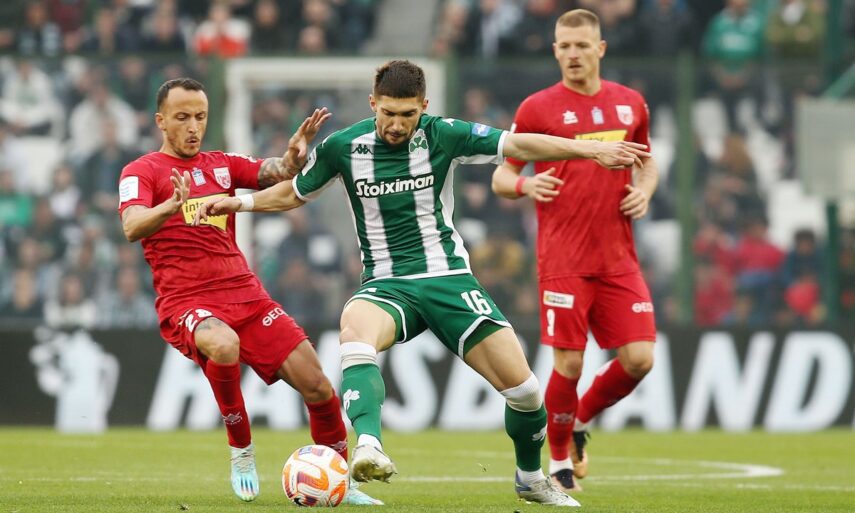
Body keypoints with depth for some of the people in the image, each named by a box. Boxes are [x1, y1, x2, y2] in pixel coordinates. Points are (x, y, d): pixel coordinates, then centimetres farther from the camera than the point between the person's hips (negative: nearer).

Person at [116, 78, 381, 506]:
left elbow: (275, 174, 3)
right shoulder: (142, 172, 0)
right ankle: (241, 452, -17)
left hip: (245, 294, 5)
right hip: (186, 303, -5)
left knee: (317, 385, -2)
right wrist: (173, 206, -38)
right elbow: (132, 227, -18)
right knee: (224, 346, -39)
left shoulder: (222, 165, 17)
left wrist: (294, 156, -20)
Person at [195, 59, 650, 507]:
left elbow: (517, 145, -8)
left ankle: (531, 478, 20)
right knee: (355, 327, -39)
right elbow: (294, 193, 15)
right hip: (386, 285, -1)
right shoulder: (342, 147, -2)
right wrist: (239, 202, 3)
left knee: (522, 387, -9)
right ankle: (368, 447, -56)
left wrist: (592, 149, -16)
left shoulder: (442, 135, -5)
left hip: (448, 277, 1)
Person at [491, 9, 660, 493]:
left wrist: (645, 190, 4)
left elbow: (647, 160, 26)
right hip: (564, 261, -4)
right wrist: (524, 185, -18)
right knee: (569, 364, -7)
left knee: (639, 359, -5)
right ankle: (560, 462, 14)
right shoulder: (538, 108, 0)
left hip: (619, 260, 4)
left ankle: (581, 422, 23)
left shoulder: (630, 104, 10)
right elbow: (501, 176, 4)